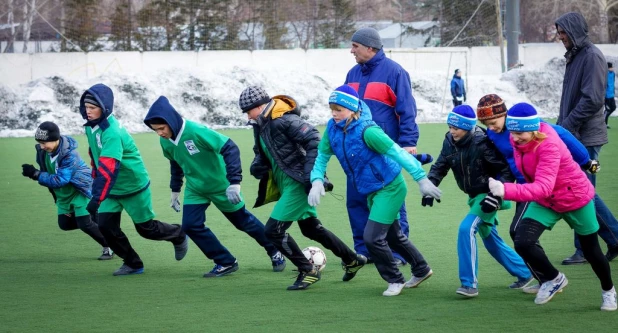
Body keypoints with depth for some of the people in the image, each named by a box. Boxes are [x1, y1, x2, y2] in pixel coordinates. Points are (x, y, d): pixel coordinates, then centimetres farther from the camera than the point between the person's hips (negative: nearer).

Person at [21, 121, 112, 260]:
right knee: (64, 224, 7)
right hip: (63, 194, 8)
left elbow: (60, 180, -35)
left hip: (80, 189, -8)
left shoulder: (69, 154, -34)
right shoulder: (42, 151, -12)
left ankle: (109, 247, 6)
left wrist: (36, 174, -37)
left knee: (84, 223, -11)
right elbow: (48, 174, 6)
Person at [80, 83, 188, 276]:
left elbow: (108, 168, -39)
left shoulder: (112, 132, -31)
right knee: (105, 226, -6)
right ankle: (133, 264, 9)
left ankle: (179, 236, 36)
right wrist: (95, 186, 15)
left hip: (134, 186, -7)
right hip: (112, 189, 7)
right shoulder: (90, 127, -3)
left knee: (146, 229, 7)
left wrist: (97, 199, -43)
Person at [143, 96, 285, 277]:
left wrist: (234, 181, -38)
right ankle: (226, 263, 5)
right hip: (195, 189, 5)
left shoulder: (196, 131, -33)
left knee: (243, 221, 9)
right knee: (191, 225, -10)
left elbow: (230, 149, -34)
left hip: (220, 185, -5)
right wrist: (175, 190, 15)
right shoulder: (165, 141, -11)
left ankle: (274, 251, 34)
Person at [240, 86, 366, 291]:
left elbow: (313, 141, -23)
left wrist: (310, 174, -25)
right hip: (285, 183, 10)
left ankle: (308, 272, 1)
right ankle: (353, 260, 36)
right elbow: (262, 153, 22)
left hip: (298, 183, -10)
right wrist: (257, 166, -1)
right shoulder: (260, 125, 7)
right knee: (311, 229, 21)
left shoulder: (284, 120, -21)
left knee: (273, 230, -12)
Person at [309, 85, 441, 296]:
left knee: (372, 237, -12)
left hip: (390, 188, -8)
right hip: (371, 192, 8)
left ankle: (395, 280, 9)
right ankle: (421, 270, 43)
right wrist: (317, 181, -12)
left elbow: (397, 153, -25)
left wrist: (421, 179, -25)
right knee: (392, 236, 21)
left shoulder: (366, 131, -28)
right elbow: (322, 155, 5)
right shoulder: (333, 128, -7)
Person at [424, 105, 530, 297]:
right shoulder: (450, 142, -6)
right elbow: (440, 167, 0)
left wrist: (496, 196, -30)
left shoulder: (482, 144, -25)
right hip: (475, 196, 8)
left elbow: (507, 170, -22)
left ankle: (469, 283, -20)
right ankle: (525, 273, 32)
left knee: (467, 229, -23)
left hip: (488, 195, -8)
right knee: (491, 240, 16)